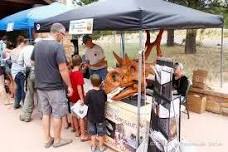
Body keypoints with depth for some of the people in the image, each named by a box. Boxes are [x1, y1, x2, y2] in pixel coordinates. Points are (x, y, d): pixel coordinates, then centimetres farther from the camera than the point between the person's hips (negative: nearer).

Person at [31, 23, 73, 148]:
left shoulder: (37, 45, 5)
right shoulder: (58, 46, -17)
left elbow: (34, 63, 16)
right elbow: (63, 69, -19)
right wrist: (69, 86, -10)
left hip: (40, 86, 7)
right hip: (55, 87, -7)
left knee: (45, 113, 16)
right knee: (57, 115, 8)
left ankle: (47, 140, 27)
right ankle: (57, 140, 22)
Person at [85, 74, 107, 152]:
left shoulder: (89, 93, -20)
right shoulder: (103, 92, -14)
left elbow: (86, 102, -12)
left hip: (91, 116, 0)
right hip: (100, 116, 1)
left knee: (93, 132, 17)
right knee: (101, 132, 16)